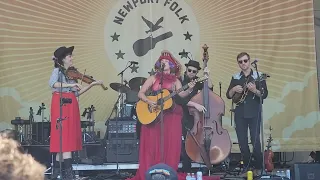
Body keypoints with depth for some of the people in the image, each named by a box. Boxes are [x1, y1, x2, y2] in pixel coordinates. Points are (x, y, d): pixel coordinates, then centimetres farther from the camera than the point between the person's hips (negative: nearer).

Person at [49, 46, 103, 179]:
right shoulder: (57, 71, -3)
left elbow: (76, 93, 14)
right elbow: (52, 84, -24)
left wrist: (91, 85, 9)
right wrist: (70, 84, -32)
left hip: (70, 106, 7)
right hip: (61, 106, -7)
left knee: (64, 138, 7)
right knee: (66, 137, -11)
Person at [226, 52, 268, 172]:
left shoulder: (258, 76, -1)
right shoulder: (235, 77, 10)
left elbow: (264, 95, -7)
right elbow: (228, 95, 9)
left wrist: (255, 90, -24)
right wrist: (234, 89, -11)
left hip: (254, 113, -3)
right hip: (239, 113, 4)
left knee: (255, 139, -8)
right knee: (242, 141, 4)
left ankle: (258, 166, 5)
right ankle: (246, 165, 17)